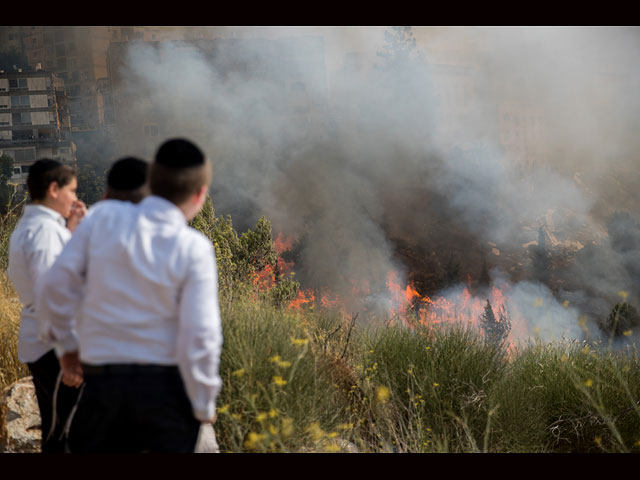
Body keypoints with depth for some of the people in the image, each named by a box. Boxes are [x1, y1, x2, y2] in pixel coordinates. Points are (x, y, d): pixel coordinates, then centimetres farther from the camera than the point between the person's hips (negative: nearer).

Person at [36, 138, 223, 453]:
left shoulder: (104, 217, -5)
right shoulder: (194, 249, -11)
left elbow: (58, 284, -1)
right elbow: (200, 335, -13)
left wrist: (59, 331, 20)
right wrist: (204, 404, 0)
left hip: (103, 380, 2)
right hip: (167, 387, -2)